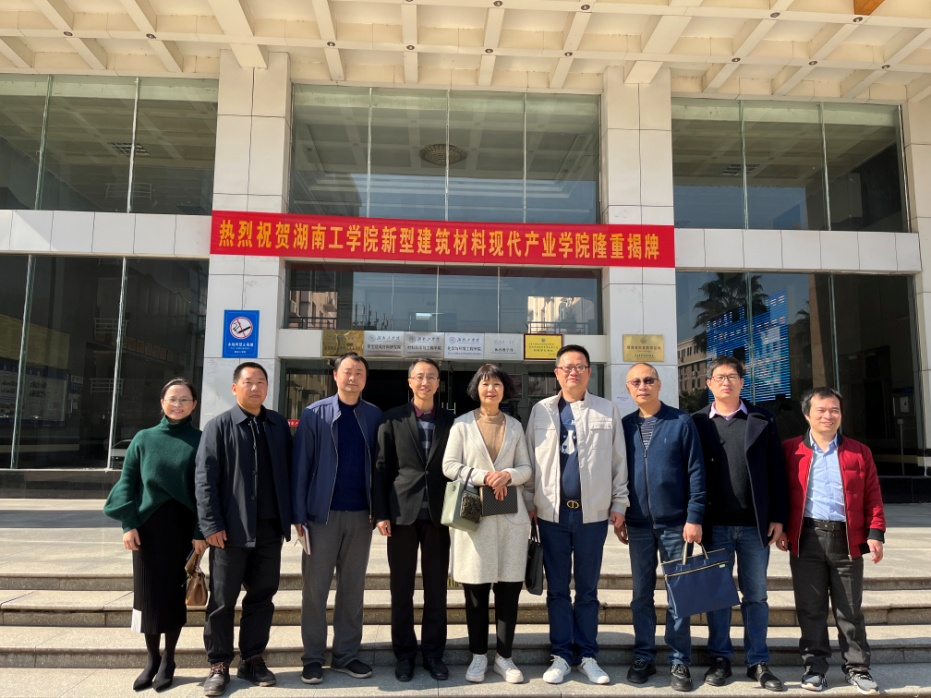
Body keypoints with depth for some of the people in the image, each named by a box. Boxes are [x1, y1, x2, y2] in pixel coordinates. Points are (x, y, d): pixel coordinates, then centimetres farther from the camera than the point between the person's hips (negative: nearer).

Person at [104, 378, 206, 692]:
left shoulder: (200, 441, 0)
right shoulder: (143, 439, 6)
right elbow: (127, 482, 4)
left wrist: (201, 531, -9)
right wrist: (128, 523, -6)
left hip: (182, 526, -1)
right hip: (147, 525, 2)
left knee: (174, 592, 5)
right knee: (147, 593, 6)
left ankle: (168, 660, 19)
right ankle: (151, 658, 22)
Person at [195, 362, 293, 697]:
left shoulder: (278, 424, 9)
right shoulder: (219, 425, -2)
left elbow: (288, 470, 11)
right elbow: (205, 478, -7)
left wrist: (293, 514, 5)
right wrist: (211, 524, -13)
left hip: (270, 527, 4)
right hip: (232, 528, -3)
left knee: (262, 596, 11)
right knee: (223, 600, 7)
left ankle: (252, 659, 25)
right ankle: (219, 664, 21)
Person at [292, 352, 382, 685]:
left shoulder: (374, 415, 4)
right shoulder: (314, 414, -2)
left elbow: (378, 463, 6)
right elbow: (301, 465, -3)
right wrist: (299, 513, -7)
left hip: (360, 514, 2)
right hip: (323, 512, -2)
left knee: (353, 587, 10)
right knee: (315, 588, 6)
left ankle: (346, 654, 22)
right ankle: (313, 657, 19)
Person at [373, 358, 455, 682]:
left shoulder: (451, 421, 6)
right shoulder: (392, 419, 2)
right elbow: (382, 468, 0)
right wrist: (381, 513, -5)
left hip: (438, 513, 1)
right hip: (402, 512, -1)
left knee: (436, 588, 8)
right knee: (401, 588, 8)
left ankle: (433, 653, 22)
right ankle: (404, 654, 22)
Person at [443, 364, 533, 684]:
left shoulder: (515, 426, 10)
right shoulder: (462, 424, 3)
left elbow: (526, 468, 8)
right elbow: (449, 466, -3)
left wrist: (507, 475, -13)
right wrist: (484, 476, -15)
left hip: (510, 515, 2)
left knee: (509, 587, 4)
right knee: (476, 589, 4)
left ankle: (504, 657, 18)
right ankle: (478, 656, 19)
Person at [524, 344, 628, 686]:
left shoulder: (607, 410, 3)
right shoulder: (541, 410, 5)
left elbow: (618, 462, 3)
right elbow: (530, 460, 5)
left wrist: (619, 503, 0)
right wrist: (529, 502, 2)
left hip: (593, 513, -1)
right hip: (552, 513, 1)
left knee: (588, 589, 11)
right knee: (557, 589, 10)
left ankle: (587, 655, 23)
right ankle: (561, 654, 21)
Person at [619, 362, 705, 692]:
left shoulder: (681, 421, -3)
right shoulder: (625, 425, 6)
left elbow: (696, 472, -5)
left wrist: (694, 518, -10)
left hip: (676, 523, -3)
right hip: (638, 524, 3)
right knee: (641, 594, 10)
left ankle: (679, 661, 19)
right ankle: (644, 657, 23)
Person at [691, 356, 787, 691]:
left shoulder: (762, 420, 4)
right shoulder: (697, 422, 2)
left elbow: (776, 471, 3)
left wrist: (778, 517, -2)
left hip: (755, 524, 1)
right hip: (714, 525, 0)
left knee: (756, 595, 10)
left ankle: (758, 661, 22)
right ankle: (720, 658, 22)